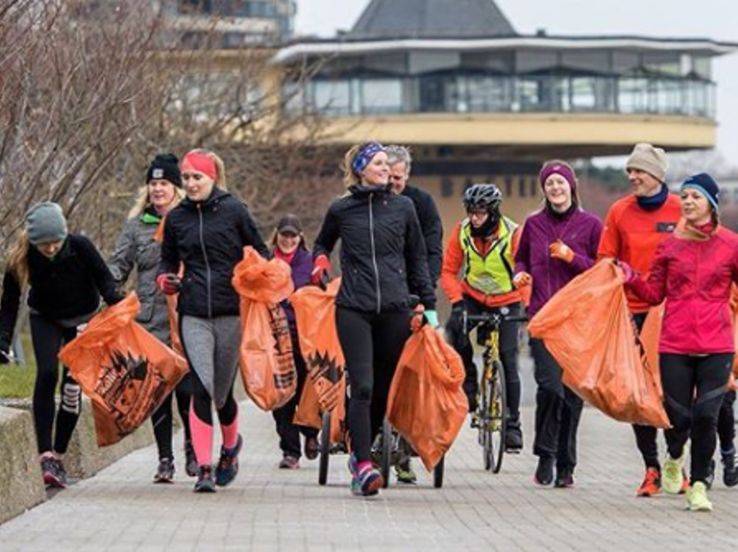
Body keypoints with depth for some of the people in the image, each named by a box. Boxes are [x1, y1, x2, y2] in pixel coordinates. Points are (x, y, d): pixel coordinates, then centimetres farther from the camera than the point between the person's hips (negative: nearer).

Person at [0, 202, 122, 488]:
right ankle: (45, 454, -23)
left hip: (83, 320, 0)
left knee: (73, 384, -7)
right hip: (45, 320, 0)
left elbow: (105, 281, -15)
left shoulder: (79, 247, -27)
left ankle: (58, 456, 5)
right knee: (46, 374, -21)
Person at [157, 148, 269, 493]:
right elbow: (168, 259, 22)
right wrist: (164, 279, 1)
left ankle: (231, 446, 37)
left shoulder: (233, 211, 2)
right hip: (192, 313, 1)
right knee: (201, 389, -12)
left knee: (222, 391, 7)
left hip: (231, 311, -1)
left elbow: (260, 252, 10)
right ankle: (204, 468, -9)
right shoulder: (176, 218, 10)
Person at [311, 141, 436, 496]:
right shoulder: (341, 210, 7)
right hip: (353, 309, -2)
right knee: (362, 387, -13)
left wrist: (429, 305, 13)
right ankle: (363, 465, -15)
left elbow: (417, 260, 16)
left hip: (395, 308, 2)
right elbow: (322, 243, 27)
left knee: (383, 388, 4)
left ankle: (361, 455, 20)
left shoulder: (403, 207, 9)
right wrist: (320, 261, 5)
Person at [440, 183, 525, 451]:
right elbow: (448, 270, -8)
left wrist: (529, 304, -26)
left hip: (506, 301, -1)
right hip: (472, 297, 1)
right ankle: (467, 386, -10)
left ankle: (512, 425, 5)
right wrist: (457, 302, -22)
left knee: (508, 361, -5)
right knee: (454, 329, -30)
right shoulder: (462, 231, -12)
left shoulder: (512, 233, -19)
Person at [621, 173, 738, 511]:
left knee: (706, 416, -11)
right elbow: (654, 294, 11)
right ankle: (674, 458, 36)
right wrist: (630, 278, -3)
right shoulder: (670, 245, 8)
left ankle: (699, 485, 2)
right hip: (675, 346, 1)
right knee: (679, 418, 1)